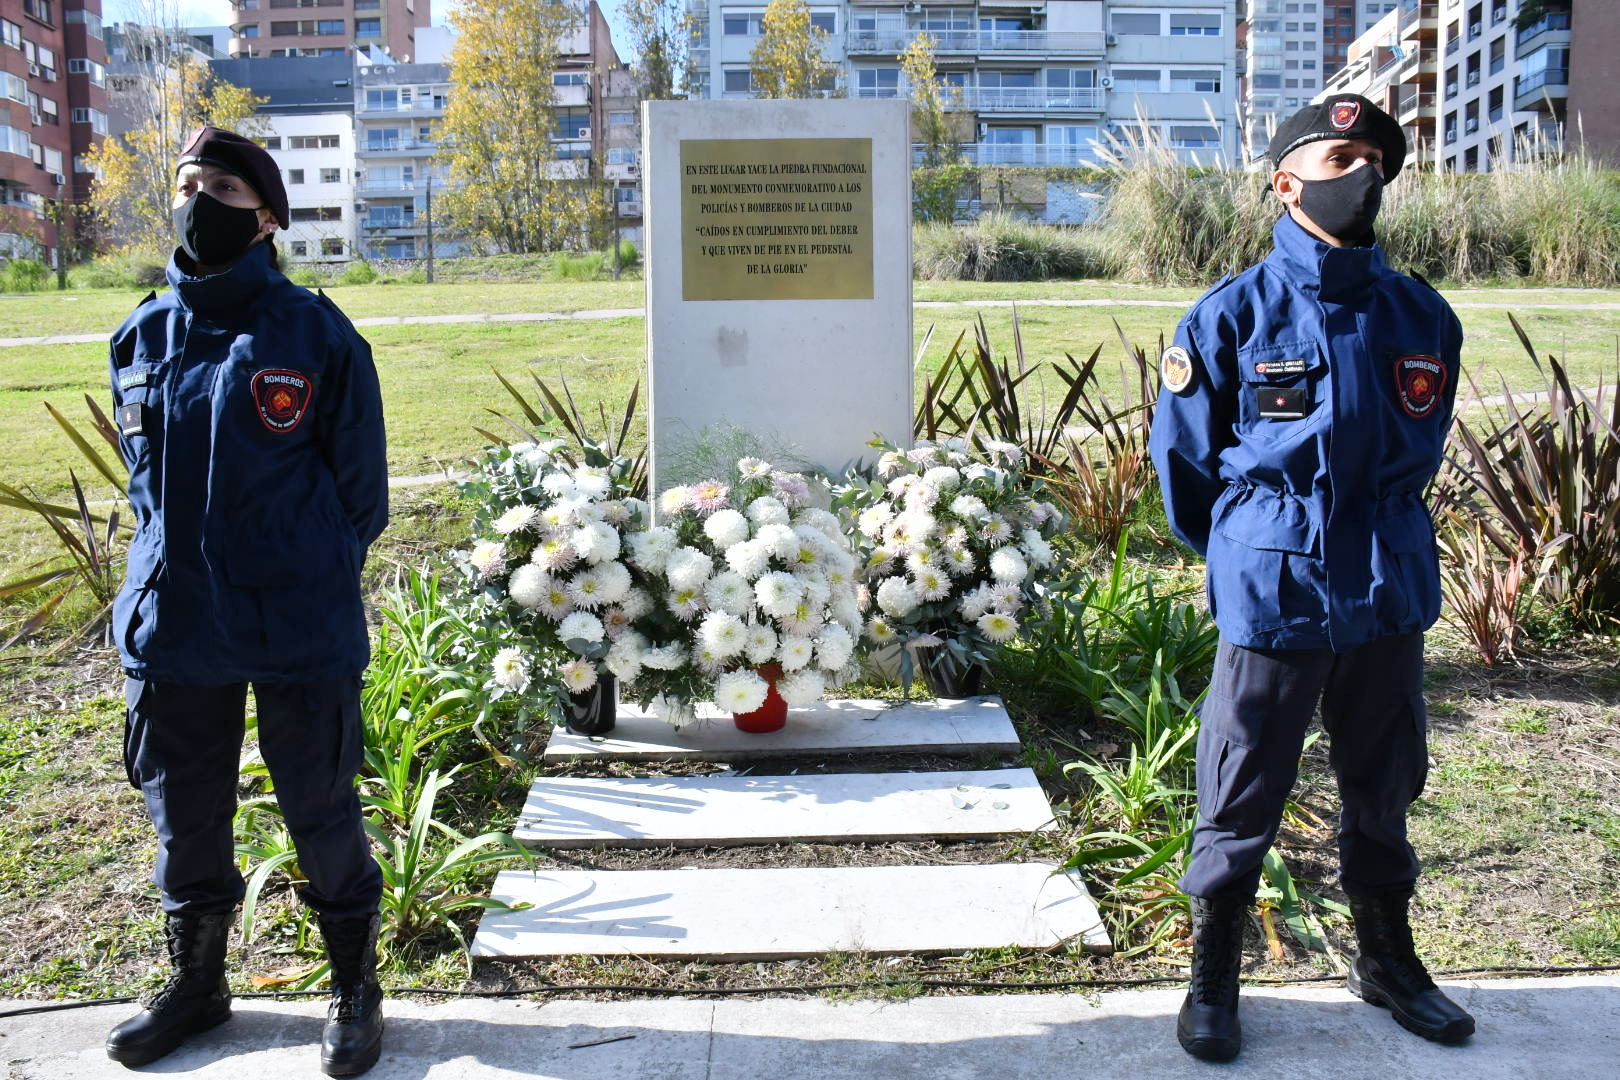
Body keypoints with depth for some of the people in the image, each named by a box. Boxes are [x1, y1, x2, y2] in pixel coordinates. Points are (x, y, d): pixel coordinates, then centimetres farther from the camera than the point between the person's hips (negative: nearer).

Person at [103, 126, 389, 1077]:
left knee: (321, 811, 8)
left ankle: (356, 990, 29)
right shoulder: (143, 335, 5)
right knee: (184, 813, 17)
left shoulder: (315, 333, -8)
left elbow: (361, 479, -2)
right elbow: (144, 473, 17)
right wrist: (171, 566, 13)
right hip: (172, 624, 5)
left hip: (299, 628, -4)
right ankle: (195, 983, 39)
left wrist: (318, 579, 1)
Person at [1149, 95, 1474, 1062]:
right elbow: (1183, 453, 2)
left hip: (1391, 592, 4)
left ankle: (1388, 959, 38)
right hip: (1273, 598, -4)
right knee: (1242, 801, 6)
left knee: (1385, 792, 18)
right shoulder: (1234, 316, -7)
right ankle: (1214, 975, 24)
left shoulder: (1423, 317, 3)